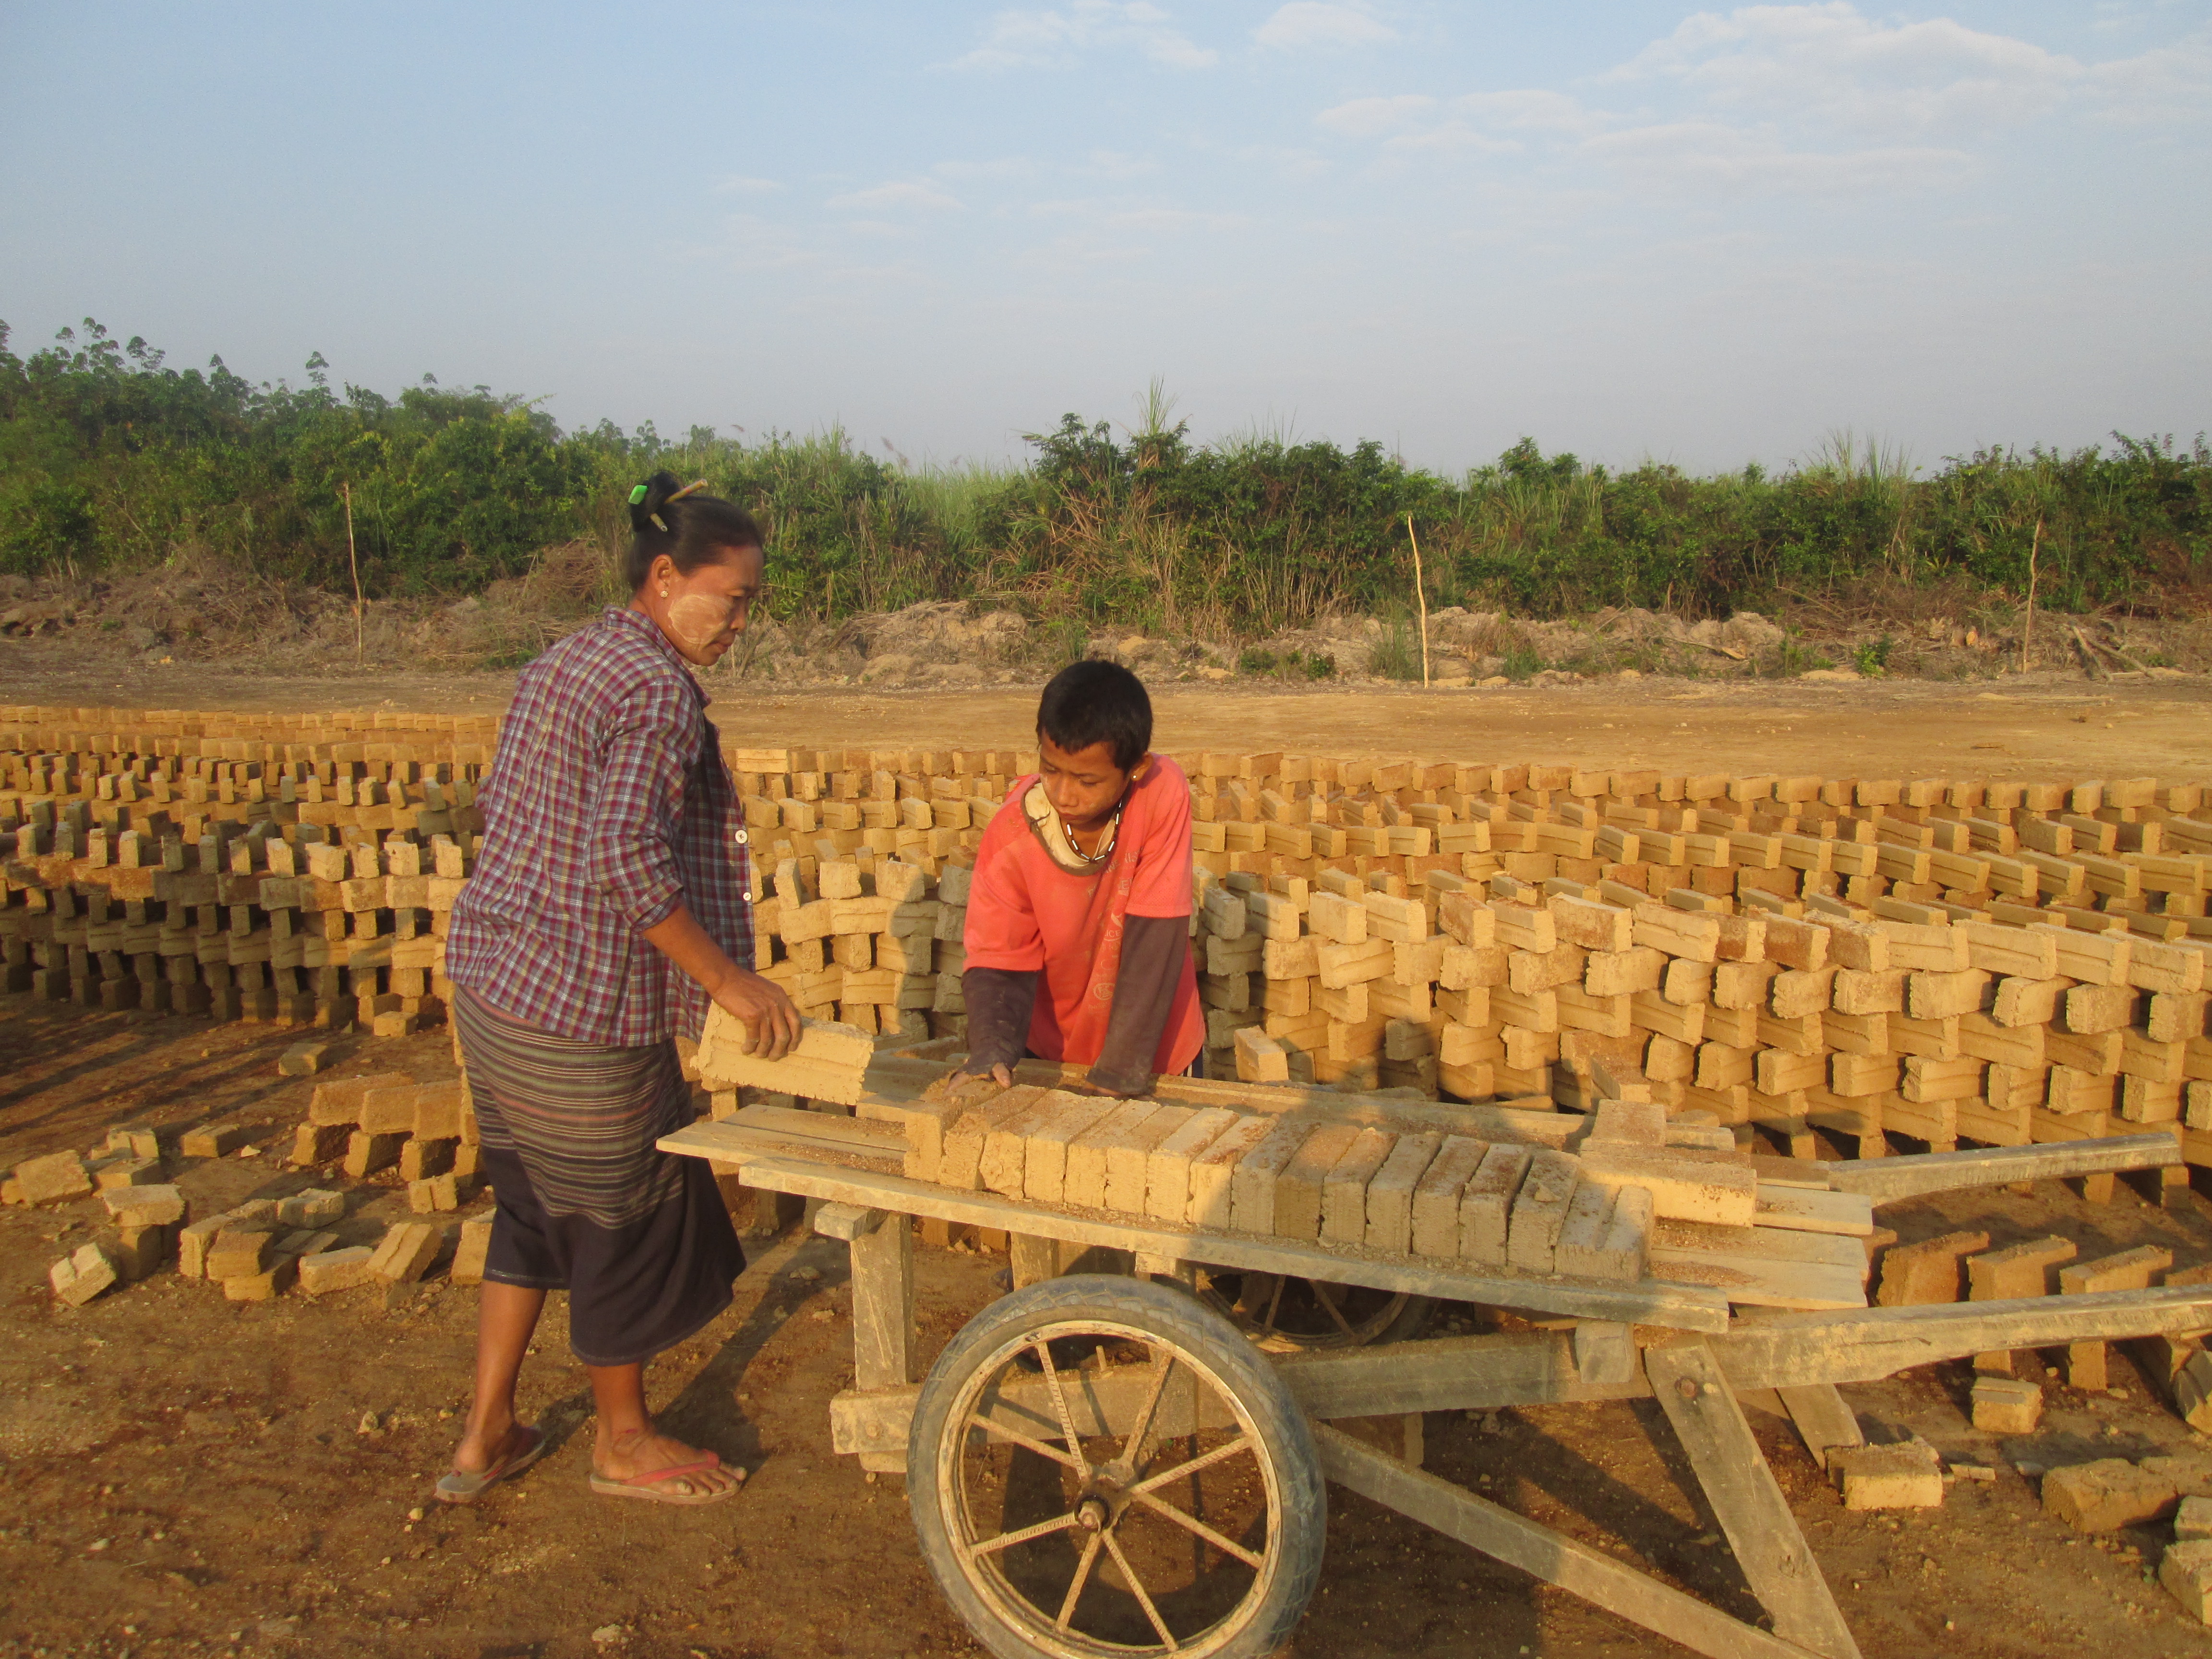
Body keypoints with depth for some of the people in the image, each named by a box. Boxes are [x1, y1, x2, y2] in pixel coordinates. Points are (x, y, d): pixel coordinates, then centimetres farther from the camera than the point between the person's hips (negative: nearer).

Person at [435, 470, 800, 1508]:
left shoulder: (558, 665, 12)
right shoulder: (656, 687, -18)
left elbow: (498, 806, 17)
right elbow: (626, 856, -28)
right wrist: (728, 977, -21)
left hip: (489, 982, 10)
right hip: (579, 1013, -9)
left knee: (534, 1207, 22)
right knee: (629, 1216, 10)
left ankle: (485, 1437, 32)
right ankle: (623, 1441, 30)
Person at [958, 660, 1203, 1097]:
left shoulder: (1163, 794, -26)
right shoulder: (1011, 836, -21)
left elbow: (1155, 936, -25)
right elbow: (1001, 964, -15)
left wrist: (1120, 1071, -24)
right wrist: (992, 1053, -34)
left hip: (1156, 1051, -1)